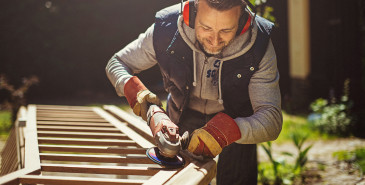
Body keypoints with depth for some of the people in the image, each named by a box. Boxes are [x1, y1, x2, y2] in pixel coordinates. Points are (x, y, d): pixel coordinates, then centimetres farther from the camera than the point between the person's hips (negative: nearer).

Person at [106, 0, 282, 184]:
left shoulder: (259, 46, -32)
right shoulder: (166, 30, -30)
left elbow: (272, 120, -36)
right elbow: (116, 63, -15)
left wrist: (228, 129, -55)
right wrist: (134, 89, -38)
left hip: (237, 119, -1)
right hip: (184, 118, 1)